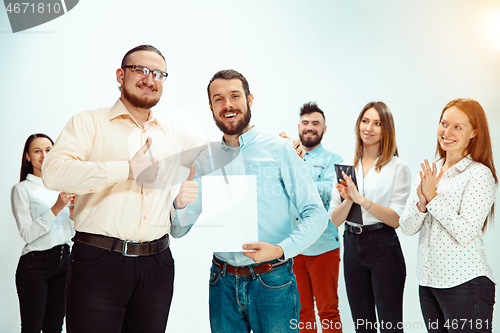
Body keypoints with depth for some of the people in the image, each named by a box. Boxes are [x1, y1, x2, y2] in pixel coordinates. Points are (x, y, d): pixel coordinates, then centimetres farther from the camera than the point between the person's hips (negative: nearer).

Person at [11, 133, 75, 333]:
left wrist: (73, 213, -4)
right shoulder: (22, 189, -1)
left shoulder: (62, 187, 13)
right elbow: (27, 234, -10)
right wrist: (56, 209, -18)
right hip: (35, 264, -4)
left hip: (64, 260, 5)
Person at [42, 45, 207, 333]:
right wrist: (129, 168, -16)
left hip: (157, 265, 4)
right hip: (98, 262, -4)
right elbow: (54, 173, -14)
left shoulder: (174, 135, 16)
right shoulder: (89, 122, 3)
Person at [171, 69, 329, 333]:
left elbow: (316, 215, -6)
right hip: (223, 283, 3)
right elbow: (178, 230, 6)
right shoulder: (204, 160, 6)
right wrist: (180, 204, -16)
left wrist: (281, 249, -21)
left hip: (272, 281, -2)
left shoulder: (279, 150, -4)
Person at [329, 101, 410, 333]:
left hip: (384, 247, -4)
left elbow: (397, 219, -13)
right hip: (352, 246, 4)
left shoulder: (398, 167, -4)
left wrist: (361, 199, -22)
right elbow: (335, 220, 3)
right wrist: (348, 200, -16)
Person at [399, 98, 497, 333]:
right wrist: (422, 203, -13)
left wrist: (433, 196, -15)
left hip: (465, 283, -6)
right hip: (427, 281, 6)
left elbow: (466, 234, -17)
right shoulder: (428, 173, 9)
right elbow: (406, 228, 5)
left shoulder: (479, 174, -9)